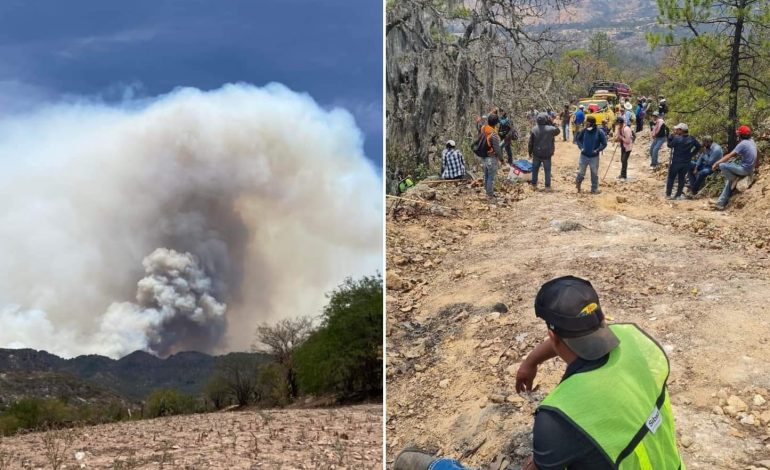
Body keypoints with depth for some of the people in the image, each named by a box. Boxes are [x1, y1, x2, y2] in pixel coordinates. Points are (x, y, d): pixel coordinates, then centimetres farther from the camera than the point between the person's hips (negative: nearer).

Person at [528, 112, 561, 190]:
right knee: (547, 170, 8)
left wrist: (530, 152, 9)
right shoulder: (550, 129, -14)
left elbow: (530, 143, -2)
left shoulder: (534, 129, -7)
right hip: (547, 154, -2)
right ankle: (547, 186, 10)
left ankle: (534, 184, 19)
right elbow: (557, 130, 9)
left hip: (536, 154, 2)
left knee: (535, 169, 15)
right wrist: (551, 123, 3)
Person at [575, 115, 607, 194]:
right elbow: (578, 139, 8)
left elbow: (604, 143, -5)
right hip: (584, 156, 1)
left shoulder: (599, 132, -13)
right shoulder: (584, 131, -8)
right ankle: (578, 182, 35)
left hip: (594, 157, -1)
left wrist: (597, 150, -17)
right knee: (581, 173, 5)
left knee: (594, 174, 10)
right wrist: (581, 147, -5)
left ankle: (594, 189, 23)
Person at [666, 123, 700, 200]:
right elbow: (698, 147, 9)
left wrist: (672, 135, 0)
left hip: (676, 162, -4)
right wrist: (691, 154, 12)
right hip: (686, 163, 4)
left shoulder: (676, 138, -19)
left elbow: (670, 145, -5)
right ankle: (678, 195, 16)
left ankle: (668, 194, 11)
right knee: (681, 178, 14)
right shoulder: (691, 139, -1)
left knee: (671, 178, 8)